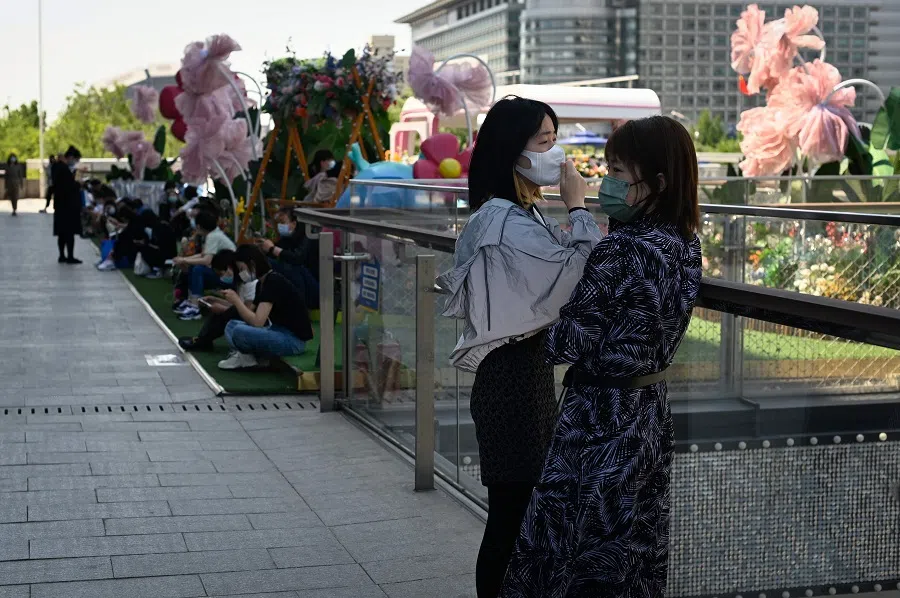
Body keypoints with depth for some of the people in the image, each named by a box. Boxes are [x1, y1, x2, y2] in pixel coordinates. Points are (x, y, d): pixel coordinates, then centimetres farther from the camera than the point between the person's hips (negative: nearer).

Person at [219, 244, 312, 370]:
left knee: (239, 332, -26)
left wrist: (236, 300, -14)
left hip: (293, 339, -10)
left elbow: (257, 322, -25)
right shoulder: (262, 283, 10)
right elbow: (251, 315, 15)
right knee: (232, 325, 9)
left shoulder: (273, 282, -18)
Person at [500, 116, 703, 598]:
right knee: (632, 550, 19)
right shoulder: (683, 245, 3)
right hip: (649, 413, 8)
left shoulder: (620, 251, -22)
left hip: (601, 420, -8)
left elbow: (571, 342, -20)